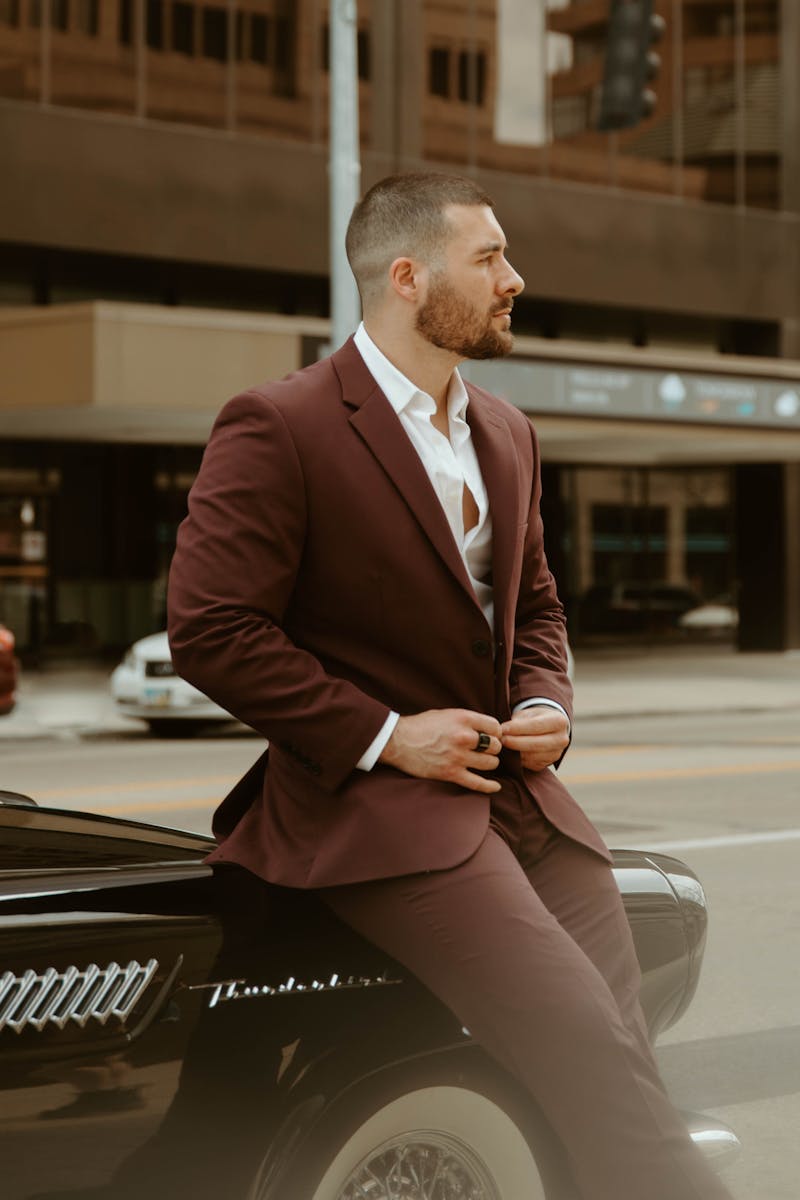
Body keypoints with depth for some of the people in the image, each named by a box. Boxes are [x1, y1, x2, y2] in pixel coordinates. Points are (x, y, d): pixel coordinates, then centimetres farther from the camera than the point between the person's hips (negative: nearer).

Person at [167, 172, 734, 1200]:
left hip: (521, 796, 8)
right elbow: (210, 630, -13)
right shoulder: (275, 430, -8)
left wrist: (547, 705, 5)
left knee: (624, 1069, -3)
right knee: (591, 1058, -21)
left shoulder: (506, 434, 16)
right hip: (378, 808, -8)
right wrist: (382, 735, -15)